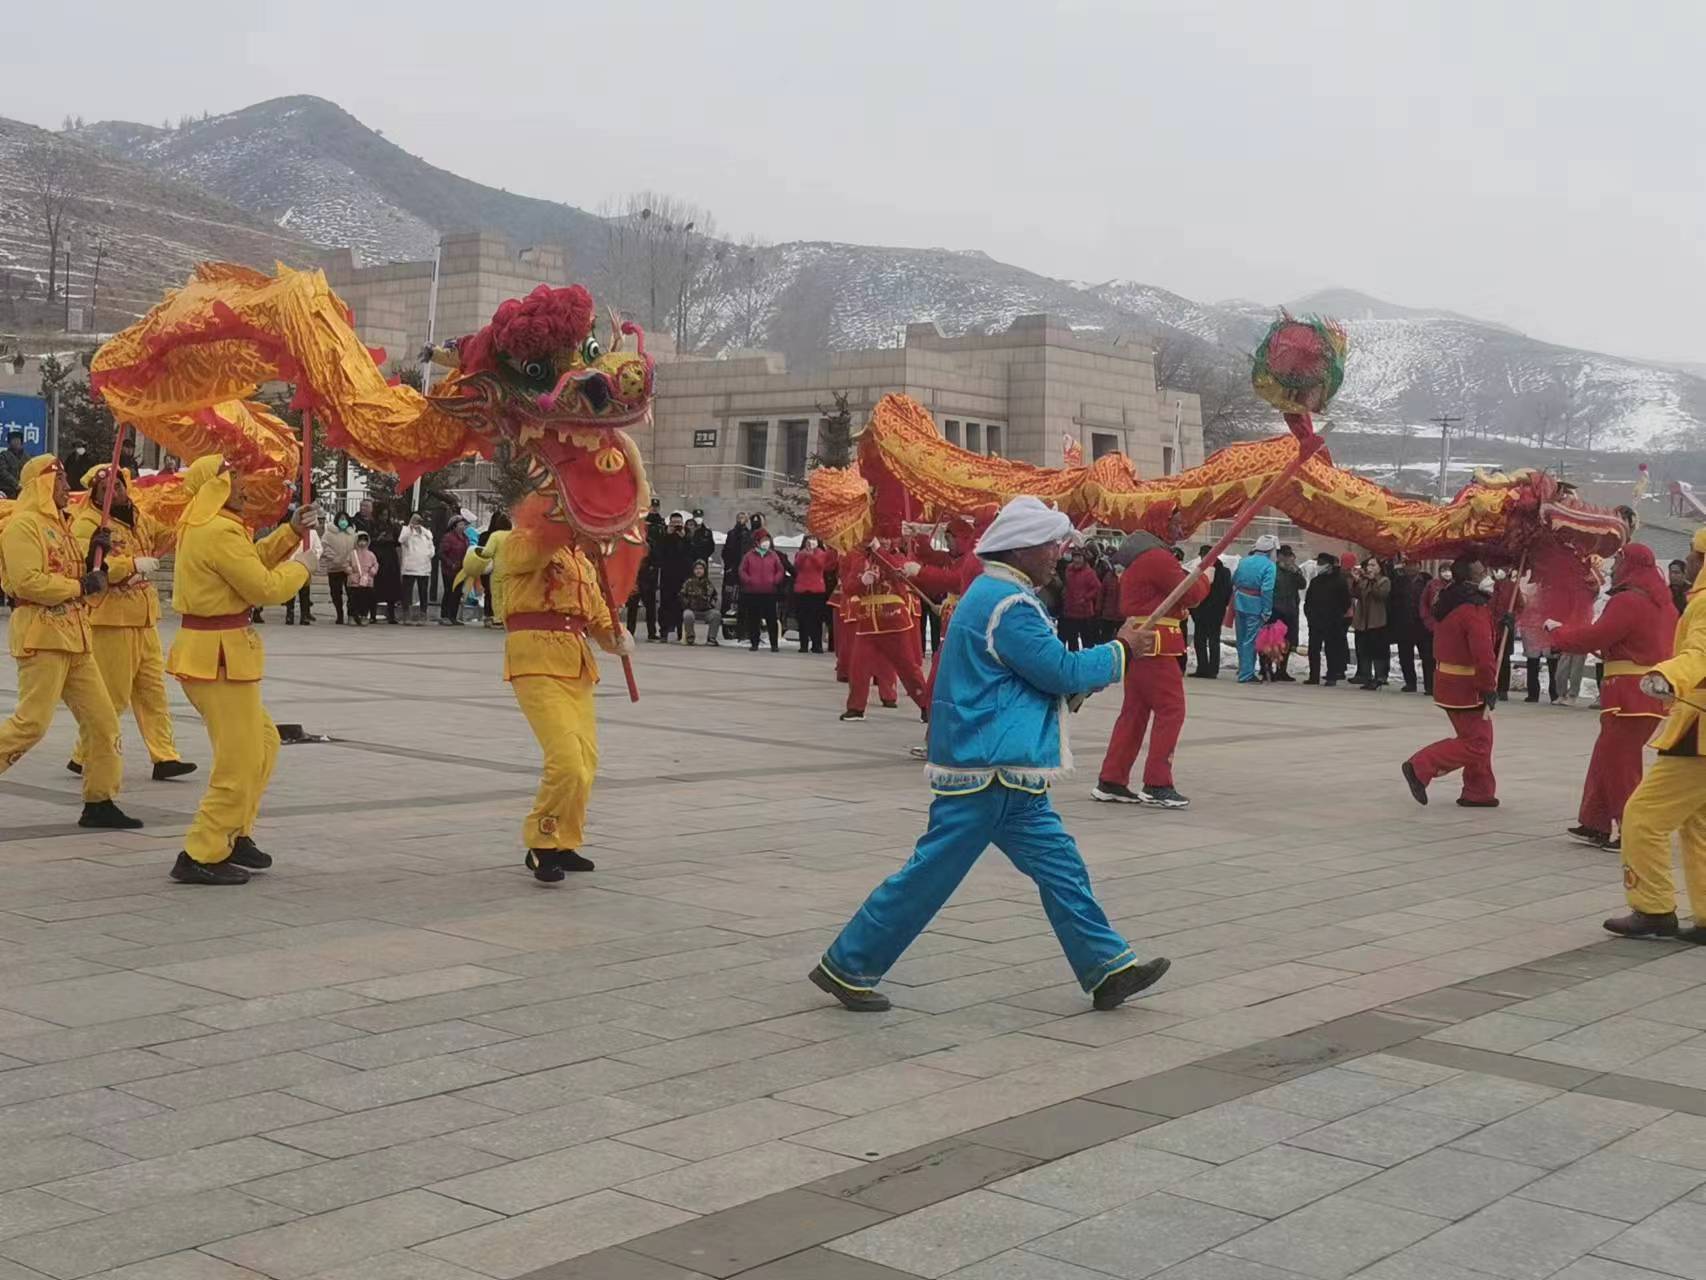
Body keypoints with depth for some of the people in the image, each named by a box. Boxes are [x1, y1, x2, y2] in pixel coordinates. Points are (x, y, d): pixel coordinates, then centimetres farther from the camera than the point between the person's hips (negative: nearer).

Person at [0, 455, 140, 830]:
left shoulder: (58, 525, 21)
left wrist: (94, 559, 8)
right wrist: (82, 585, -16)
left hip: (73, 638, 9)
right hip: (41, 637, -9)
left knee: (102, 719, 8)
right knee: (31, 722, -13)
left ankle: (99, 802, 14)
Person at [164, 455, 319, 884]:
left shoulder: (201, 527, 14)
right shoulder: (219, 533, -18)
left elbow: (252, 559, 21)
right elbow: (265, 588, -18)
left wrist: (291, 532, 13)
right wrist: (302, 565, -2)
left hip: (206, 650, 11)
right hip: (218, 655, -11)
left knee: (263, 743, 21)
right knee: (239, 762, -6)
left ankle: (234, 836, 27)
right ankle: (201, 857, -2)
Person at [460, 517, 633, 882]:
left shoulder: (583, 562, 22)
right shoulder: (521, 544, 1)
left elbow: (600, 621, 20)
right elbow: (540, 546, -24)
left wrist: (619, 638, 0)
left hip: (578, 668, 8)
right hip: (537, 663, -8)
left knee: (585, 764, 8)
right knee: (566, 762, -17)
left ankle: (563, 846, 25)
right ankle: (541, 846, -1)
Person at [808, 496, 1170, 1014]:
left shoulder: (993, 594, 16)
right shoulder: (1007, 604, -17)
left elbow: (1046, 672, 21)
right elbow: (1064, 671, -17)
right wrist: (1121, 649, -1)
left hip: (1006, 775, 11)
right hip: (988, 771, -11)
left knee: (1060, 867, 10)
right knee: (933, 873, -3)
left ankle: (1108, 968, 15)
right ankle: (847, 966, 7)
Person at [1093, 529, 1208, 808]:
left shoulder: (1134, 565, 19)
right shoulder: (1158, 558, -12)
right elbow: (1190, 594, -13)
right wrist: (1205, 578, 5)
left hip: (1136, 643, 10)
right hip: (1155, 644, -10)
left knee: (1134, 711, 12)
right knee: (1171, 710, -6)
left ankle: (1111, 782, 12)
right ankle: (1157, 785, -8)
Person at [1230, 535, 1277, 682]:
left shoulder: (1243, 561, 9)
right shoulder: (1269, 566, -12)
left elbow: (1234, 581, 13)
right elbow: (1267, 590, -18)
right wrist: (1267, 612, -15)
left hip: (1239, 603, 6)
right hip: (1255, 607, -6)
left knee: (1242, 639, 16)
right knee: (1250, 641, -2)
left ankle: (1244, 669, 29)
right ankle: (1246, 675, -1)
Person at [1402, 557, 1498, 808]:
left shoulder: (1448, 602, 8)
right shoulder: (1474, 610, -22)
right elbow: (1483, 655, -25)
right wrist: (1490, 689, -17)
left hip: (1447, 681, 10)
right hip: (1466, 688, -10)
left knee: (1480, 738, 17)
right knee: (1476, 743, -4)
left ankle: (1479, 792, 21)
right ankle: (1420, 768, -5)